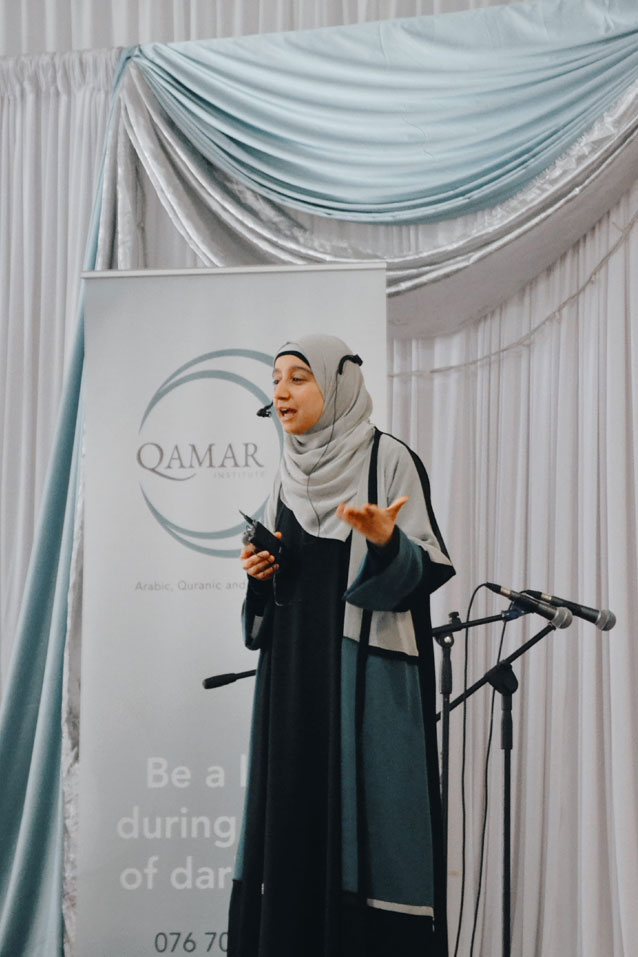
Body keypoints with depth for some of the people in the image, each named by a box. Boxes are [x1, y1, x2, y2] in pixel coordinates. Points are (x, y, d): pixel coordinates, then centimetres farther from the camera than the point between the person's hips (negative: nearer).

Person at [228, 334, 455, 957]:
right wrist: (260, 572, 2)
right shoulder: (290, 474, 15)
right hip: (295, 674, 6)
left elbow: (427, 568, -8)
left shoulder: (389, 460, -4)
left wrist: (385, 541, -26)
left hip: (367, 670, -6)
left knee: (363, 812, -6)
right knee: (292, 813, 4)